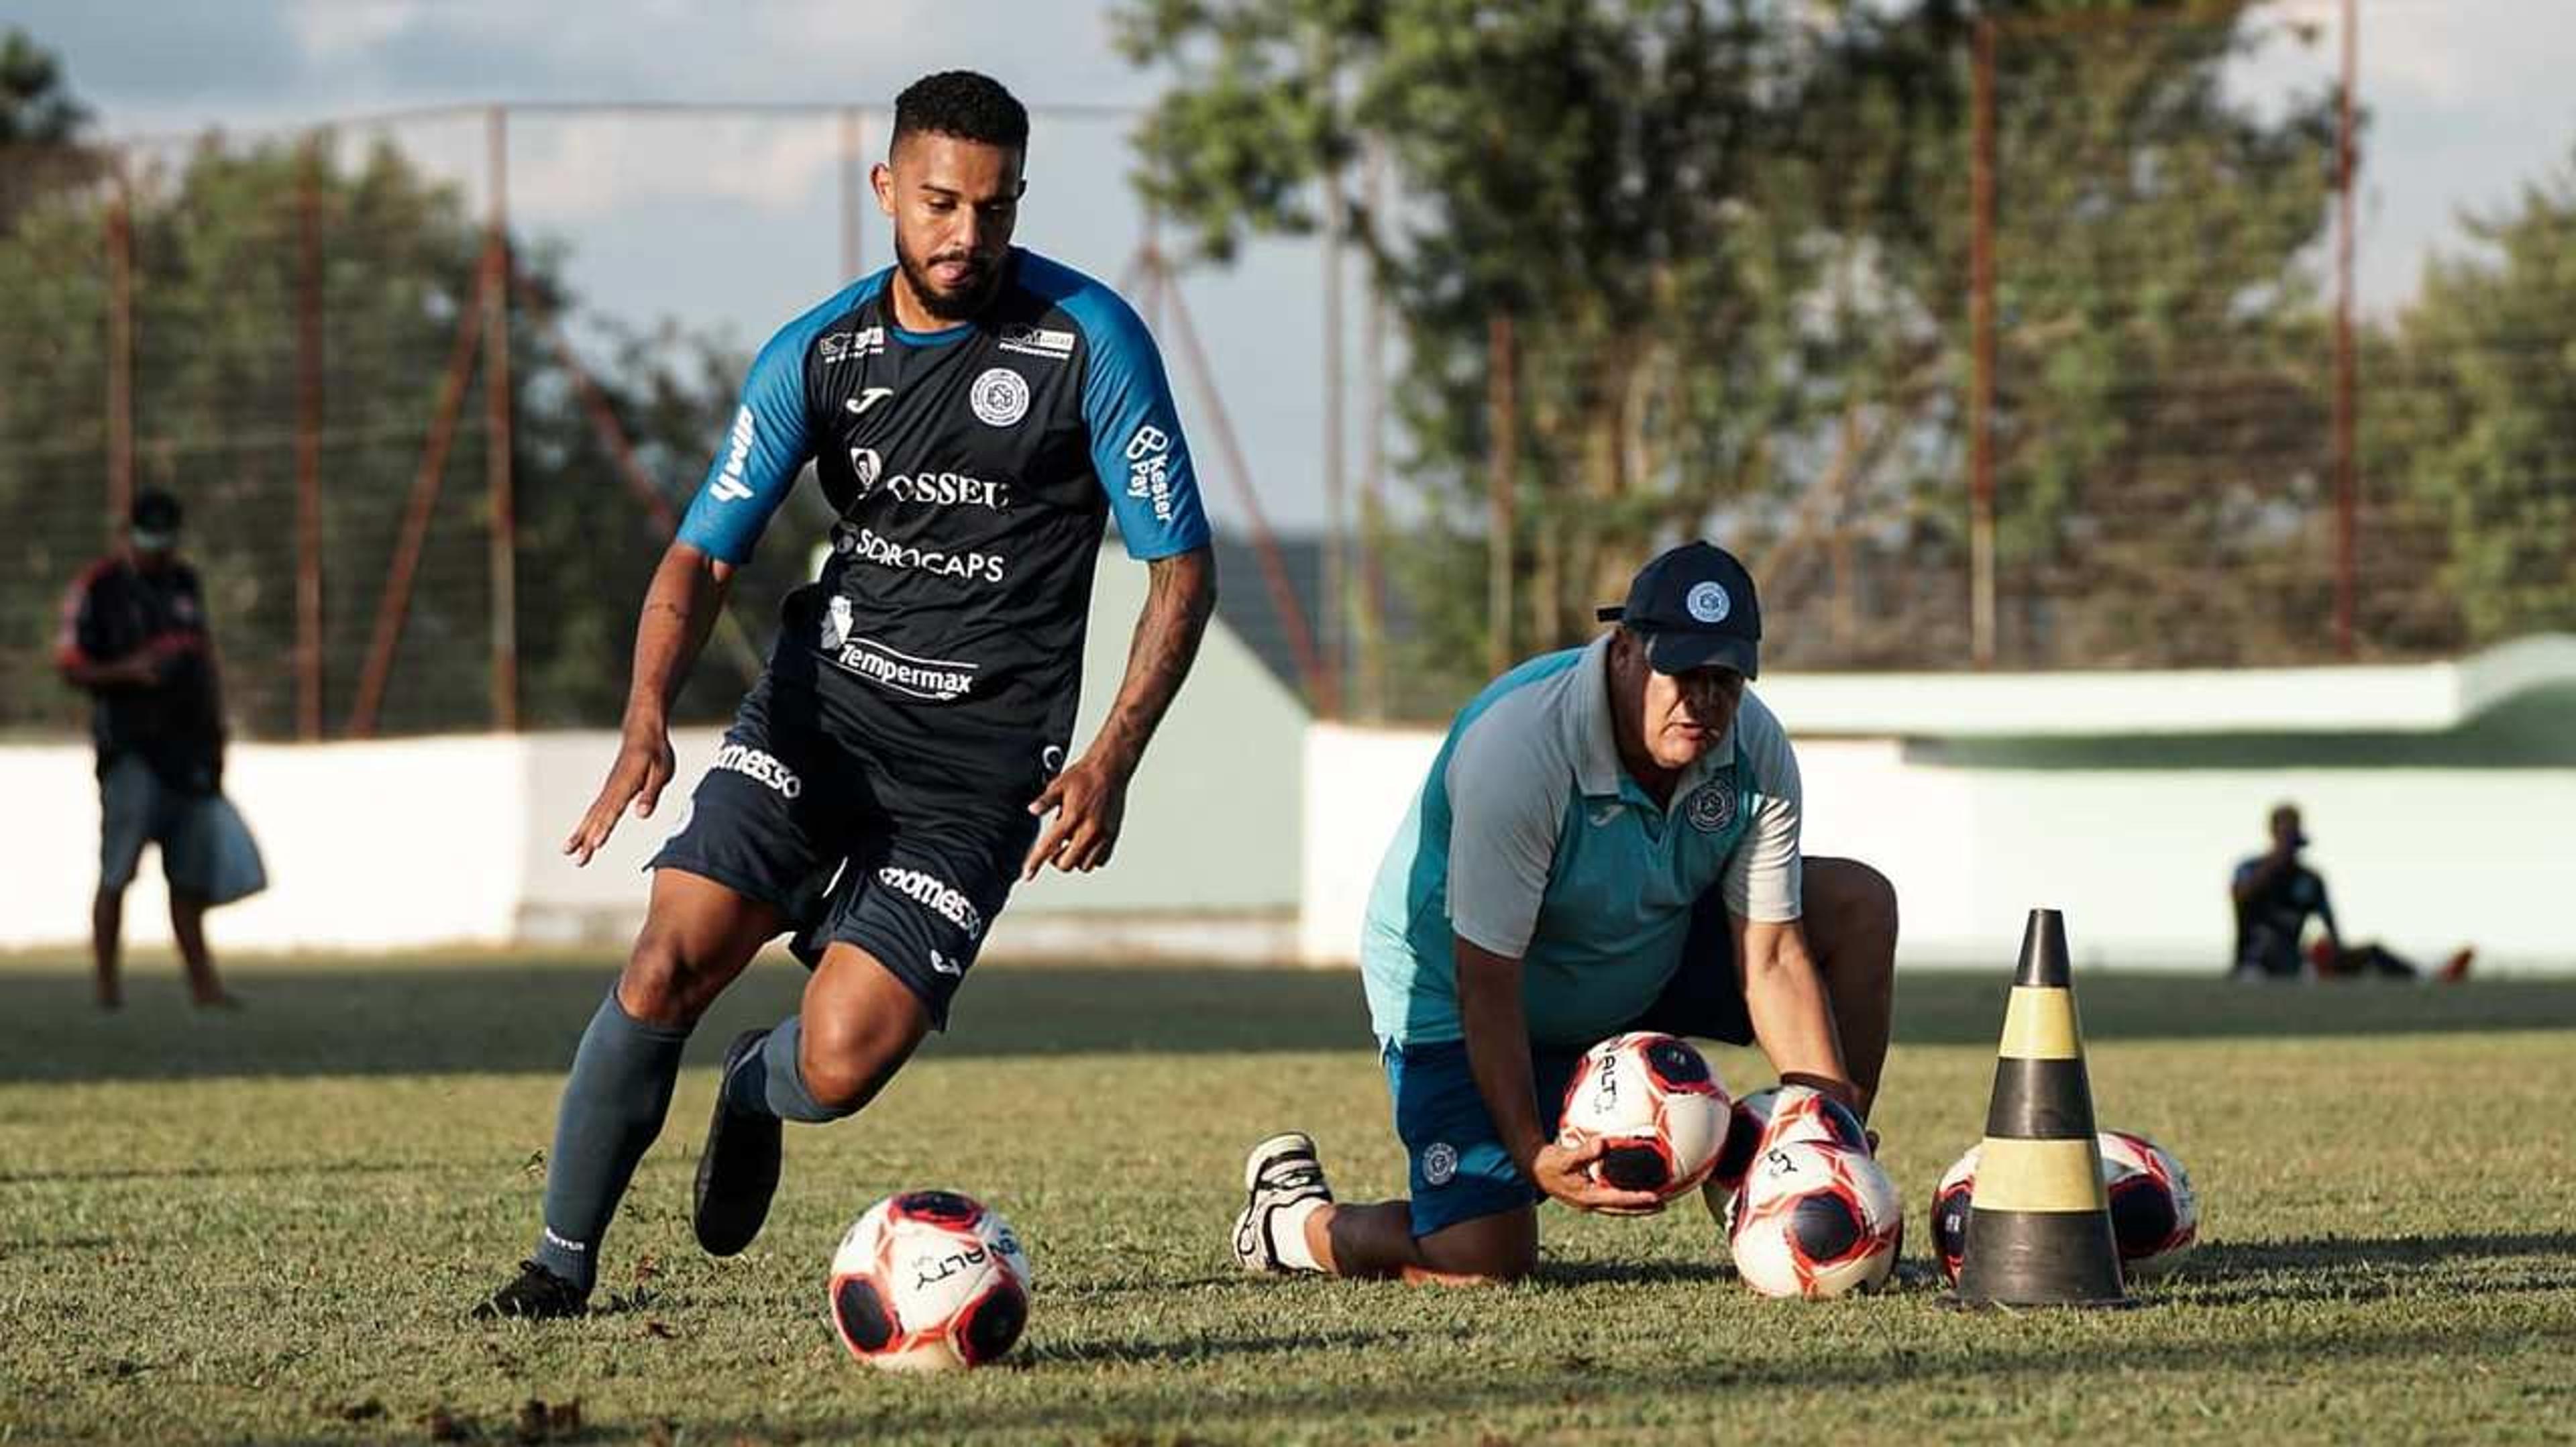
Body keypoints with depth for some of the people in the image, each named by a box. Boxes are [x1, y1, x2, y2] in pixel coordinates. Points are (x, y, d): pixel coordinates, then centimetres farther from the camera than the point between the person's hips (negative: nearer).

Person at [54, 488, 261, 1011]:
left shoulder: (184, 583, 16)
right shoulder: (97, 587, -3)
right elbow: (70, 667, -4)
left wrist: (215, 730, 17)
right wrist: (128, 672, -20)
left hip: (189, 746, 6)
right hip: (130, 747, -6)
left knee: (194, 870, 5)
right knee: (117, 870, -7)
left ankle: (203, 983, 9)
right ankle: (108, 982, -2)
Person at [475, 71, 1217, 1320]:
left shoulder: (1090, 340, -10)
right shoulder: (819, 352, -2)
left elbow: (1182, 566, -6)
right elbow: (701, 557, -3)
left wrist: (1112, 758, -18)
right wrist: (649, 717, -22)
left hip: (980, 758, -2)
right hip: (817, 702, 2)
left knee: (838, 1070, -14)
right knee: (667, 966, -18)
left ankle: (756, 1084, 25)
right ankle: (565, 1255, 2)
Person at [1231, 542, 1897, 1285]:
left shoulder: (1755, 749, -17)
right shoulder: (1516, 748, -35)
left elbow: (1771, 959, -14)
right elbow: (1486, 979, -33)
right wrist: (1532, 1154, -39)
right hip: (1452, 992, -6)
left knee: (1857, 903, -6)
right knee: (1483, 1264, -21)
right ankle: (1293, 1214, 11)